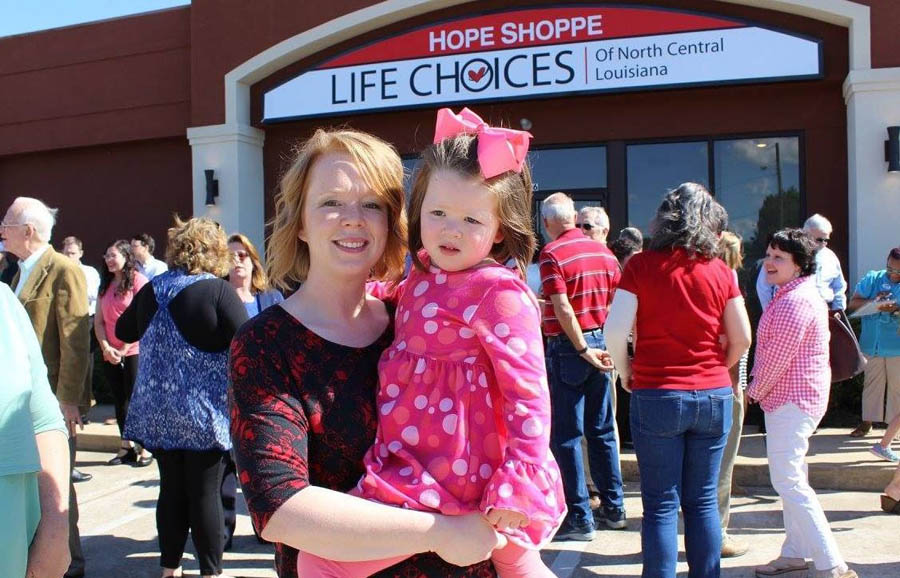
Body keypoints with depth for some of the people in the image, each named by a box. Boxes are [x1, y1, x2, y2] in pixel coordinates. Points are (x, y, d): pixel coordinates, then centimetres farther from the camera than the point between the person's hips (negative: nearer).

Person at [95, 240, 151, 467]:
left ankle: (144, 449, 5)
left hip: (134, 352, -6)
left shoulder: (137, 281, -7)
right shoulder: (105, 285, 13)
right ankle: (126, 448, 17)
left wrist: (123, 350, -12)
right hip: (110, 355, 6)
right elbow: (99, 321, 10)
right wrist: (106, 347, -5)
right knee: (120, 401, 10)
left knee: (135, 400, -4)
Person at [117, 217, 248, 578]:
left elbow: (124, 331, 20)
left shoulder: (151, 289, 4)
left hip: (157, 410, 5)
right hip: (204, 411, -5)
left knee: (171, 489, 13)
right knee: (205, 492, 3)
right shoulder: (217, 290, -13)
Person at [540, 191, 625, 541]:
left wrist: (583, 349, -14)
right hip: (600, 344, 6)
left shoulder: (552, 253, -11)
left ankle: (579, 518, 2)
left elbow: (563, 308, -19)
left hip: (567, 348, -6)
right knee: (602, 430, 15)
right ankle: (614, 508, 23)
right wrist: (602, 345, 12)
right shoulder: (603, 251, 7)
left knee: (567, 435, 0)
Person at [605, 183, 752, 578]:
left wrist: (626, 372, 4)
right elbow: (742, 338, 3)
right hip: (713, 396, 3)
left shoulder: (642, 266, -5)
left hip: (656, 396, -2)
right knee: (703, 501, 12)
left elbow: (615, 330, -12)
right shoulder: (720, 271, 2)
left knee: (661, 505, 4)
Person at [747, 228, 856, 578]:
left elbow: (777, 358, -20)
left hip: (790, 401, -11)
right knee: (792, 479, 17)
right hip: (797, 398, 11)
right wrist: (761, 389, 11)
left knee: (787, 481, -10)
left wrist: (755, 391, -5)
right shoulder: (800, 294, 15)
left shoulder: (793, 302, -21)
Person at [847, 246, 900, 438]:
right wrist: (873, 301, -15)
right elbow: (853, 303, 2)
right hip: (872, 343, 2)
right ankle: (867, 422, 18)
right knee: (871, 383, 10)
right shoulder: (872, 279, 7)